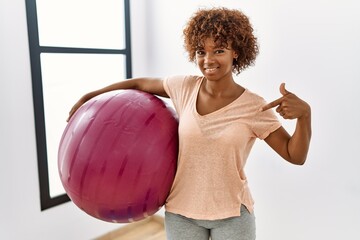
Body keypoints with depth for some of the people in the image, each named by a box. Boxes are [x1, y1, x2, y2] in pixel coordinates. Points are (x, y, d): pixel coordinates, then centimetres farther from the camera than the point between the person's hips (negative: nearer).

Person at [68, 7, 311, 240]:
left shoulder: (254, 106, -12)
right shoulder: (184, 87, -8)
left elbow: (296, 156, -8)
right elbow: (140, 84, 7)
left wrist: (304, 113, -26)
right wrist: (90, 96, 11)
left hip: (233, 215, -1)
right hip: (181, 212, 2)